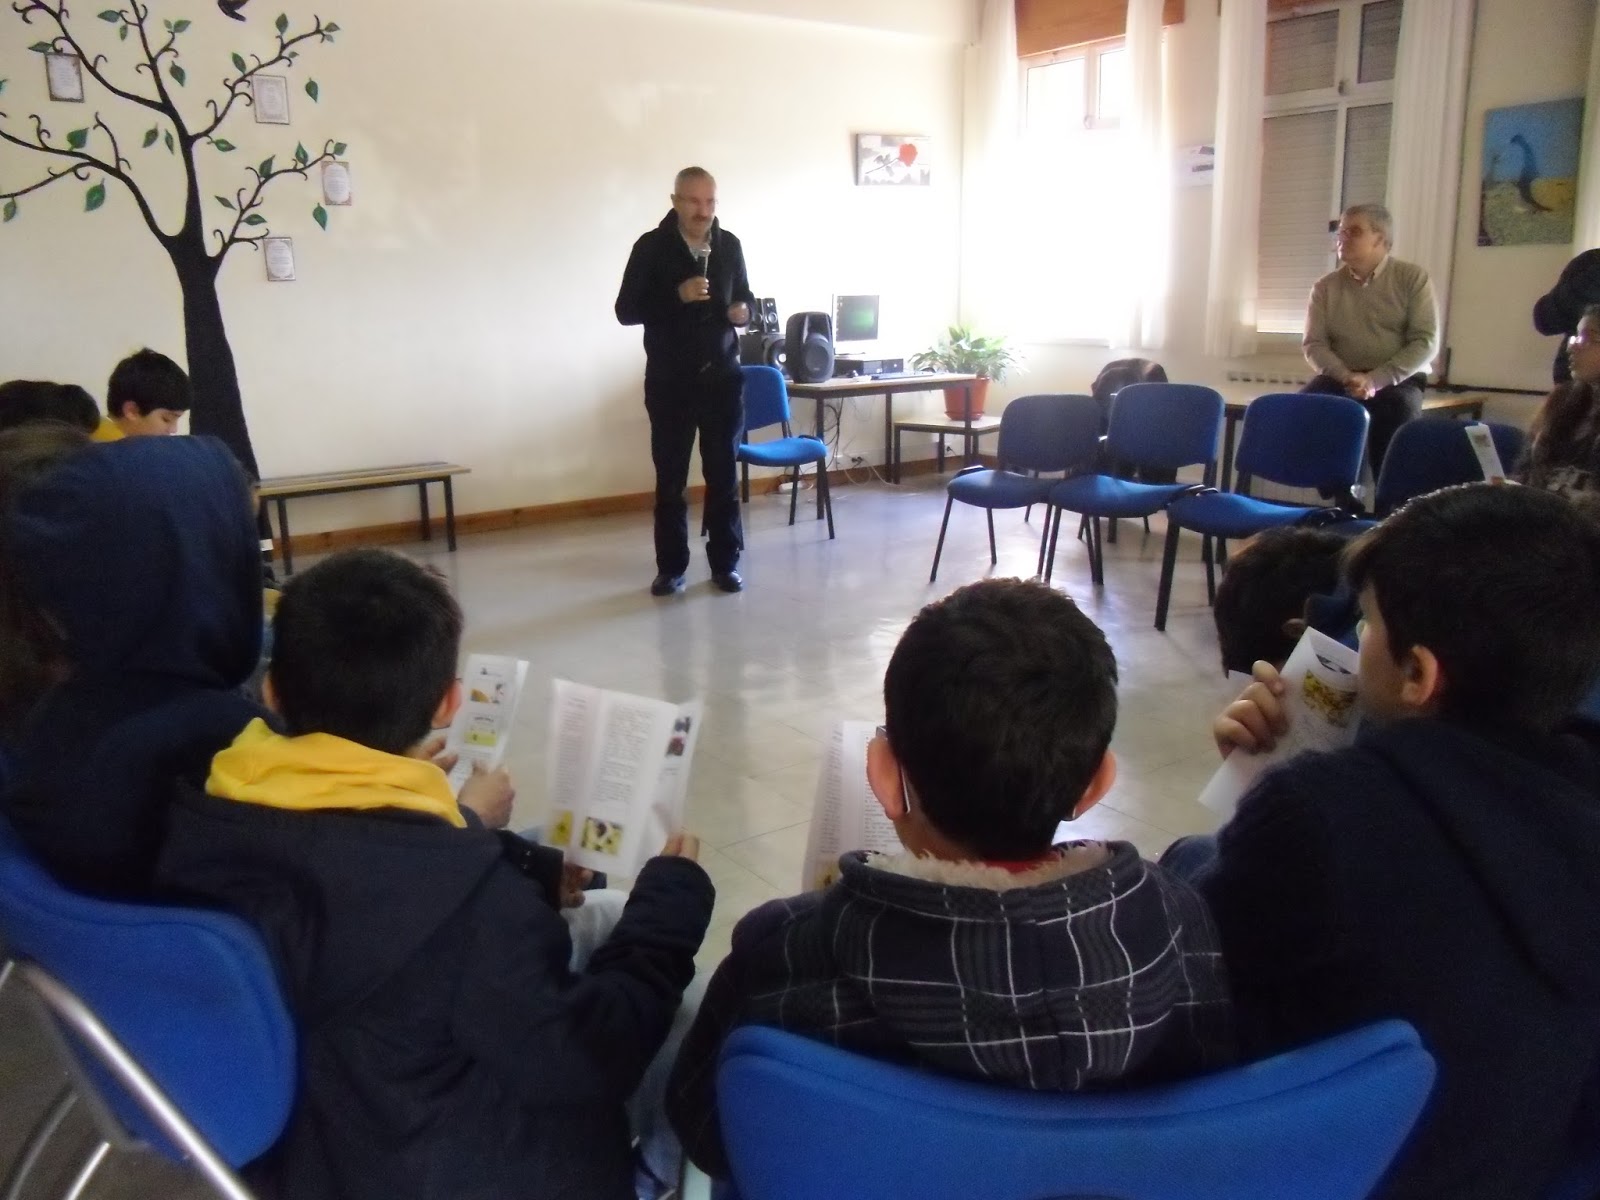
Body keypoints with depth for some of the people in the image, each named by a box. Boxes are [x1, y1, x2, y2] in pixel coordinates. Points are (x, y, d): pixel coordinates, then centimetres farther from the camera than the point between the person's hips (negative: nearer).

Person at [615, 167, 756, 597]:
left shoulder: (730, 246, 5)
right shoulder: (651, 248, -5)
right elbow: (626, 310, -8)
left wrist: (743, 310, -7)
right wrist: (677, 295, -22)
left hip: (722, 377, 2)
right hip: (669, 381, -2)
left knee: (723, 474, 6)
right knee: (670, 477, 4)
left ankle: (725, 563, 16)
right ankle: (671, 567, 14)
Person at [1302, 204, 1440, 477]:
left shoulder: (1413, 278, 2)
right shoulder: (1326, 286, 10)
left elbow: (1426, 342, -6)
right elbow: (1313, 343, 3)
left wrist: (1375, 380, -19)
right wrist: (1346, 377, -17)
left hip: (1397, 379, -2)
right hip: (1340, 378, 2)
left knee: (1397, 413, -35)